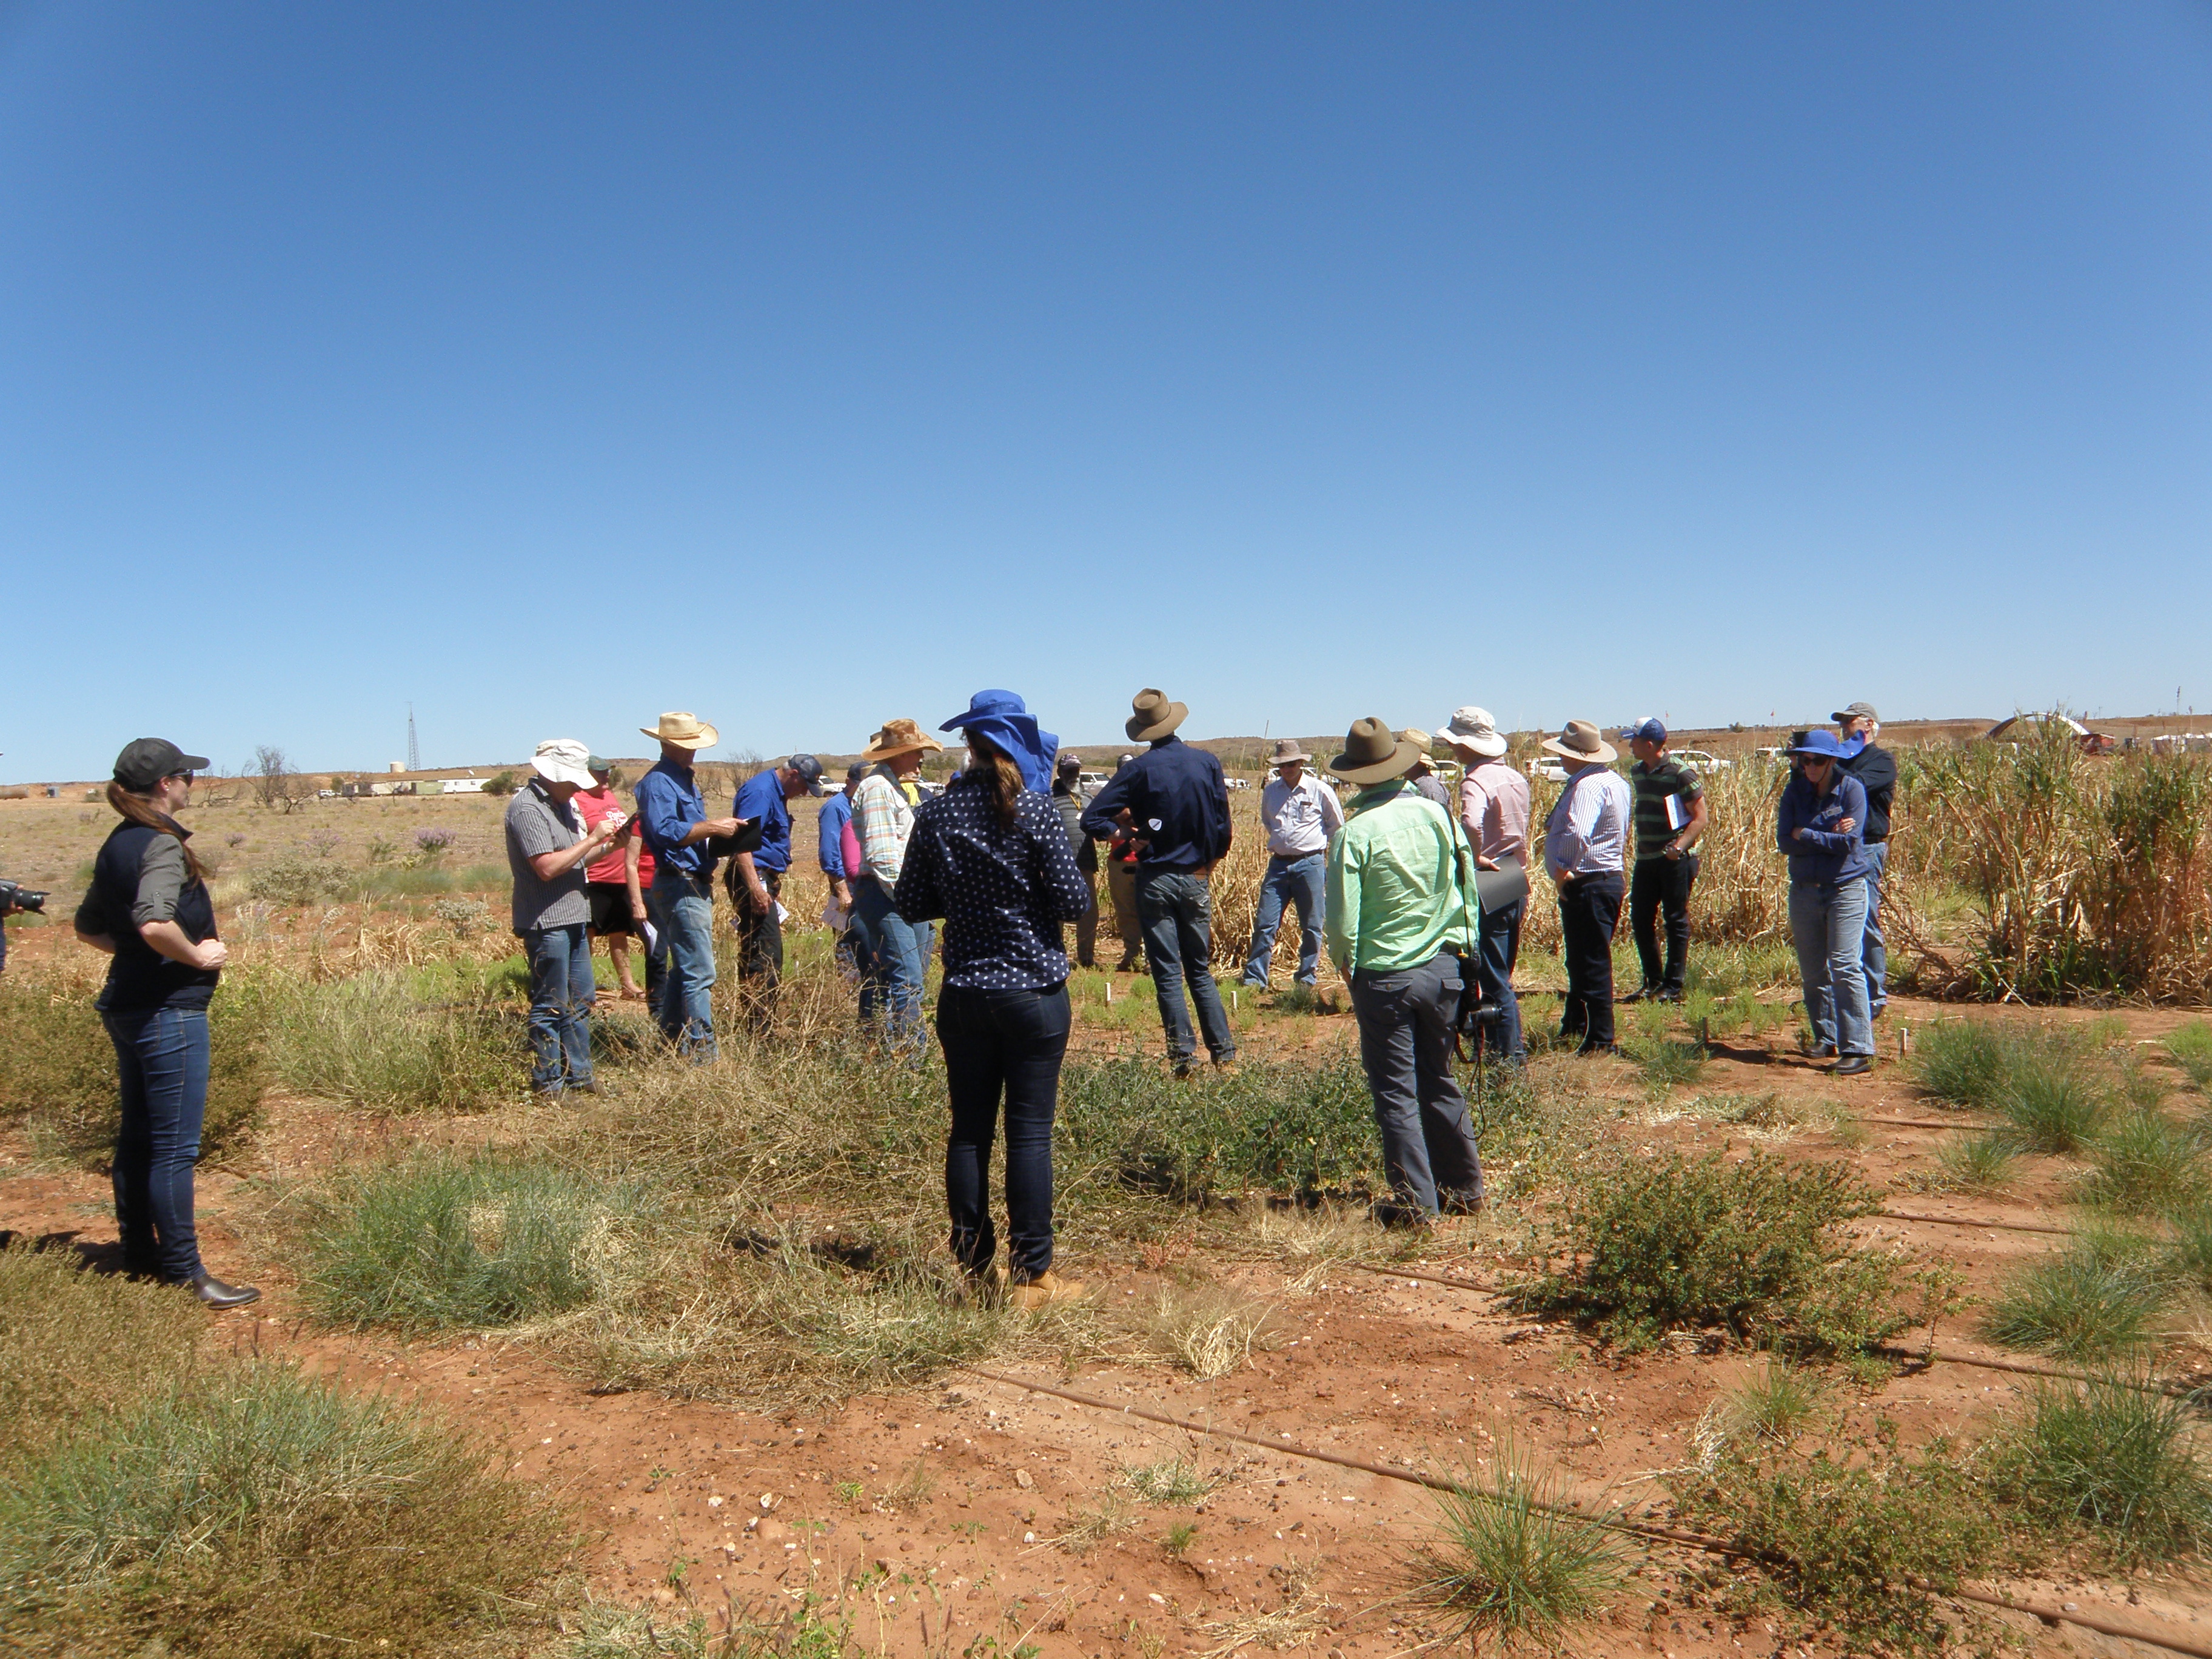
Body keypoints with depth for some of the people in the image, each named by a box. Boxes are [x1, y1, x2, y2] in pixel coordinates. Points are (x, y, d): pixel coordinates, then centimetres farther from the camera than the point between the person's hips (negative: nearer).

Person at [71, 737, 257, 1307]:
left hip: (126, 1005, 10)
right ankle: (184, 1273, 3)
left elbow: (88, 926, 21)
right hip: (169, 1011, -10)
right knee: (175, 1147, -3)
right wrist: (196, 956, -17)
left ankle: (139, 1254, 28)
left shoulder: (117, 846, 11)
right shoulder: (163, 845, -17)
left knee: (137, 1138, 17)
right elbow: (154, 922, -32)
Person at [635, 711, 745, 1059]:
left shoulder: (686, 779, 19)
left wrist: (720, 833, 8)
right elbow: (665, 832, -24)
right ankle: (701, 1050, -6)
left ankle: (670, 1041, 25)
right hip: (680, 885, -11)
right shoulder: (658, 782, -12)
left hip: (696, 884, 11)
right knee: (699, 974, -10)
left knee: (684, 969, 16)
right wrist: (712, 827, -23)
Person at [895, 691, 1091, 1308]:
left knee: (968, 1129, 11)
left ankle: (973, 1267, 19)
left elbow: (911, 906, 5)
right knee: (1029, 1132, 2)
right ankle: (1031, 1274, 8)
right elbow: (1073, 900, -11)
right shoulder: (1035, 810, -11)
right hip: (1033, 993, -4)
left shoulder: (936, 813, 0)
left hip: (963, 996, 4)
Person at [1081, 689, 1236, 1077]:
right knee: (1201, 970, 14)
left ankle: (1184, 1055, 3)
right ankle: (1224, 1051, 12)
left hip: (1155, 880, -2)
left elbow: (1092, 819, -13)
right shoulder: (1207, 762, -2)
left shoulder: (1139, 769, -9)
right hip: (1196, 879, 2)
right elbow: (1223, 827, 1)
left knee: (1168, 974, 4)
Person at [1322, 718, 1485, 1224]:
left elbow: (1342, 920, -14)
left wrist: (1345, 965, 6)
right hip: (1443, 969, 5)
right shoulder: (1437, 814, -2)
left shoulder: (1355, 832, -16)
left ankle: (1416, 1203, 11)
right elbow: (1468, 893, 4)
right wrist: (1466, 957, 16)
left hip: (1384, 976, -5)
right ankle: (1464, 1189, 28)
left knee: (1396, 1093, 6)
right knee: (1440, 1082, 19)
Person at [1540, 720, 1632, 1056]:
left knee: (1591, 965, -2)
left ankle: (1600, 1041, 5)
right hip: (1607, 876, 11)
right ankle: (1575, 1026, 33)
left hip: (1586, 885, -11)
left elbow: (1577, 834, -36)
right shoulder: (1614, 780, 13)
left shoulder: (1589, 786, -21)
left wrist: (1564, 871, -22)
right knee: (1580, 961, 21)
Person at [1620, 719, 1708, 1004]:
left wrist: (1679, 846, -26)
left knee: (1676, 921, 1)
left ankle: (1673, 986, 7)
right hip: (1645, 860, 7)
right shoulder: (1637, 773, 10)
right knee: (1640, 920, 7)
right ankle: (1653, 982, 19)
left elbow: (1700, 817, -12)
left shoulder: (1681, 775, -12)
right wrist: (1639, 847, 12)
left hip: (1675, 860, -7)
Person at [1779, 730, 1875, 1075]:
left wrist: (1805, 834, -10)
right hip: (1804, 891, 4)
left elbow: (1848, 841, -16)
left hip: (1846, 889, -4)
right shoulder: (1794, 791, 3)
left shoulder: (1852, 789, -6)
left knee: (1845, 966, -12)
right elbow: (1784, 841, -6)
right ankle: (1825, 1039, 25)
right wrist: (1829, 835, -12)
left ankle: (1858, 1049, -12)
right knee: (1812, 971, 10)